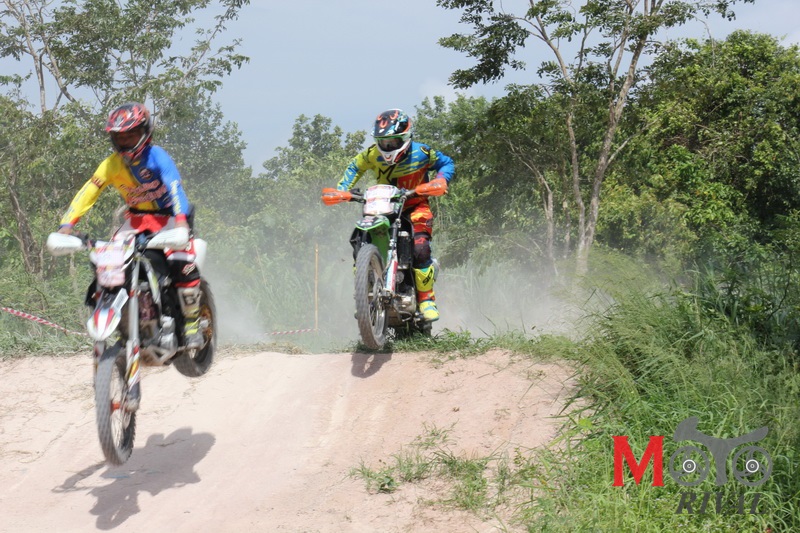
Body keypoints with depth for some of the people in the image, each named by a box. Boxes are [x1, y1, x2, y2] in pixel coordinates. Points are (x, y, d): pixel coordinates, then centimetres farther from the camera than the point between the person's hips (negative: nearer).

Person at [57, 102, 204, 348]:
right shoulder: (112, 164, -3)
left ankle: (192, 322, -10)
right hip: (136, 219, 5)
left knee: (182, 264, -28)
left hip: (168, 217, -5)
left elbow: (174, 186, -32)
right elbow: (87, 192, -7)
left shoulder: (157, 156, -18)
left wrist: (181, 220, -48)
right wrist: (67, 223, -21)